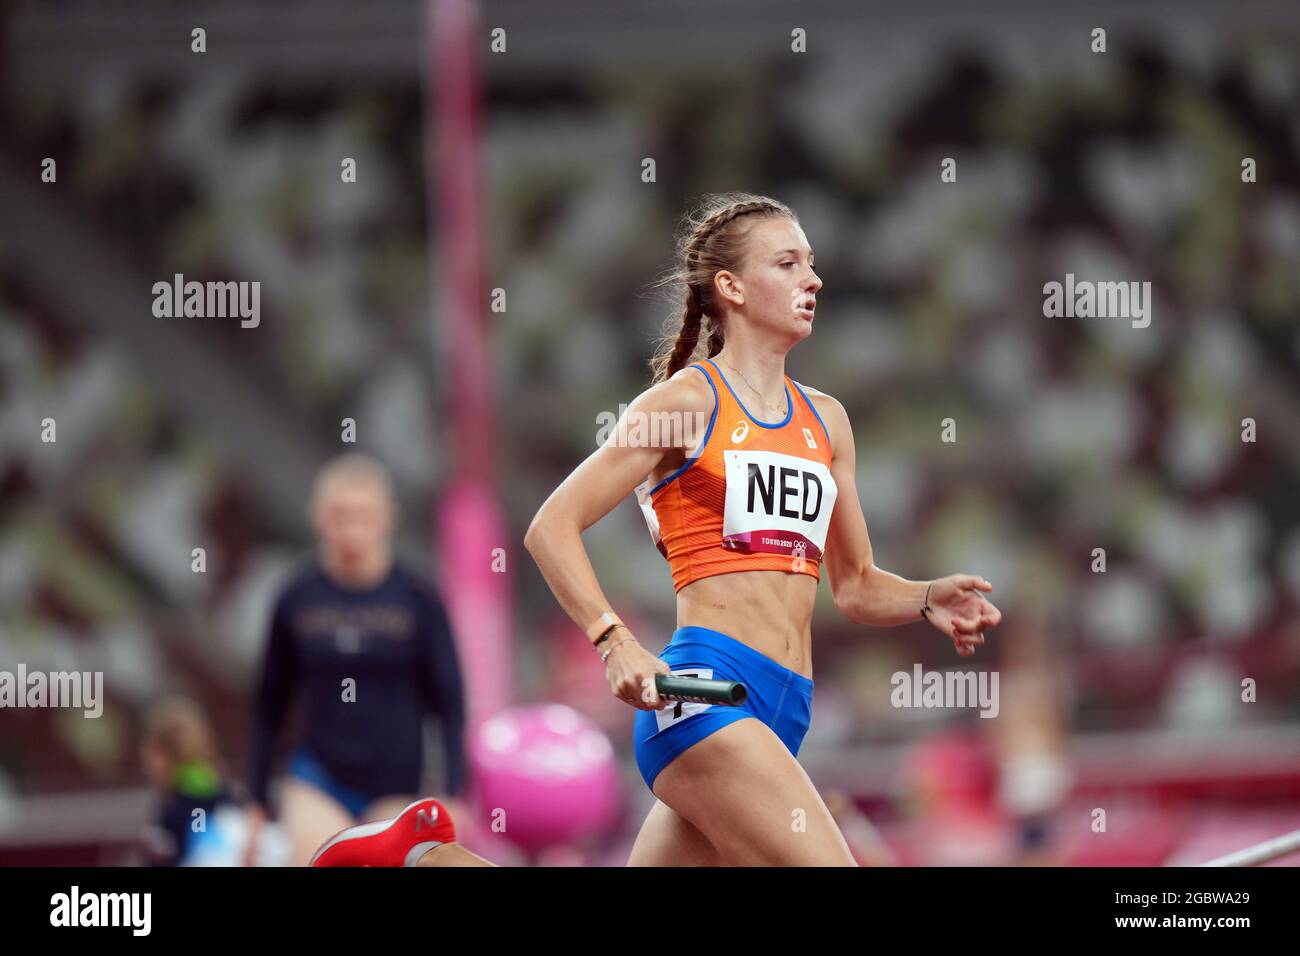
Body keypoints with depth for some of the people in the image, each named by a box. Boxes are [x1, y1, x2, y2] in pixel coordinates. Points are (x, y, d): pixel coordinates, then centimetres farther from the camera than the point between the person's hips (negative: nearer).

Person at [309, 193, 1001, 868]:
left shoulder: (826, 422, 20)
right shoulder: (687, 400, 0)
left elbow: (854, 585, 26)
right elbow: (550, 528, -4)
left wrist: (928, 600, 5)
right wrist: (615, 643, -18)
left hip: (781, 712, 7)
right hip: (706, 686, -7)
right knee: (823, 864, -21)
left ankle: (428, 852, 18)